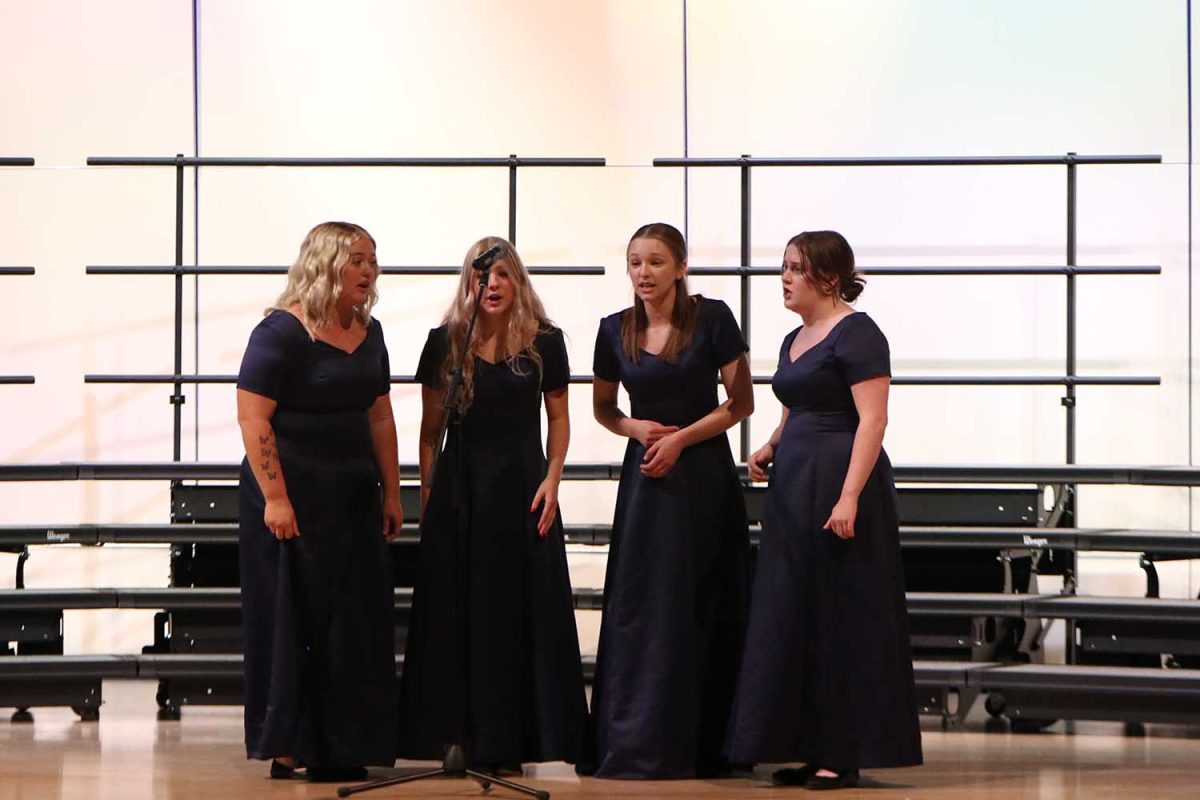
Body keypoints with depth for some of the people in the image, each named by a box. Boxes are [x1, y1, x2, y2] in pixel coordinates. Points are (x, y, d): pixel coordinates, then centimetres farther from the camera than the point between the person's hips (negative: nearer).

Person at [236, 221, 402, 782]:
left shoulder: (368, 333, 10)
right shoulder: (281, 332, -13)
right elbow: (253, 418, -17)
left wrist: (390, 492, 13)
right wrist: (275, 498, -21)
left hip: (353, 501, 7)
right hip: (292, 498, -7)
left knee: (355, 625, 6)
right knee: (292, 620, -2)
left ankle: (339, 749, 13)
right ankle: (286, 746, 4)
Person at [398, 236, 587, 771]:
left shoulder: (545, 342, 1)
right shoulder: (445, 342, 2)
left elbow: (558, 417, 6)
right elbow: (430, 425, 5)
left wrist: (552, 478, -6)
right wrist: (426, 490, -1)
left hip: (522, 485, 0)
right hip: (460, 486, 0)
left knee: (523, 610, 0)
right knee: (455, 612, 0)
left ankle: (508, 744, 5)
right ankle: (456, 737, 5)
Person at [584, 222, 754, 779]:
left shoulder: (712, 319, -5)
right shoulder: (616, 330, 4)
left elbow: (741, 402, -4)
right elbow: (603, 409, 16)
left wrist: (681, 439, -13)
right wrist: (636, 428, -5)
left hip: (704, 473, -2)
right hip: (645, 476, 2)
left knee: (704, 608, 0)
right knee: (640, 607, -2)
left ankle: (701, 746, 6)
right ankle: (639, 747, 1)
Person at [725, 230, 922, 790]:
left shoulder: (856, 334, -10)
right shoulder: (795, 340, 17)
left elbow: (872, 420, -18)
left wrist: (850, 497, -25)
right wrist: (769, 449, 10)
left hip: (837, 481, -9)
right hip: (794, 488, 9)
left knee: (842, 619, -5)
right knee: (793, 619, 8)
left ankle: (846, 754, 1)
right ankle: (812, 749, 13)